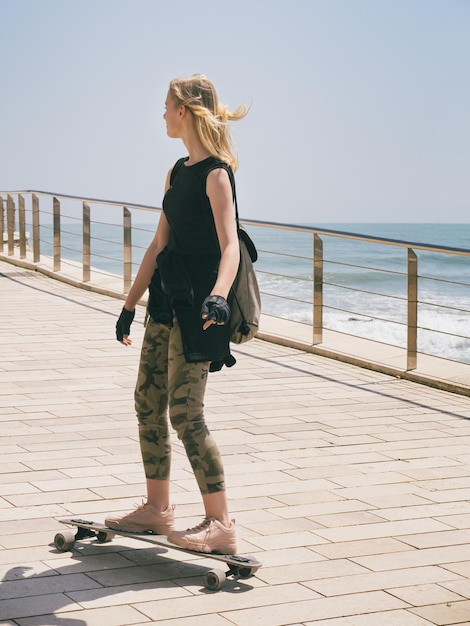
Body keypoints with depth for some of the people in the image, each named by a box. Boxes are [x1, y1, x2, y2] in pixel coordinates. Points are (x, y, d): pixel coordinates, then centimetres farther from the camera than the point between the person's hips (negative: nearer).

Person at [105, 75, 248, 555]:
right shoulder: (177, 173, 14)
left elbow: (230, 246, -23)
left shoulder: (215, 174, -12)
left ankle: (220, 524, -5)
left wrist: (218, 296, -40)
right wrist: (130, 303, 20)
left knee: (185, 413, -11)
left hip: (196, 306, -9)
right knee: (148, 402, 11)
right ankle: (156, 510, 23)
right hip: (167, 300, 9)